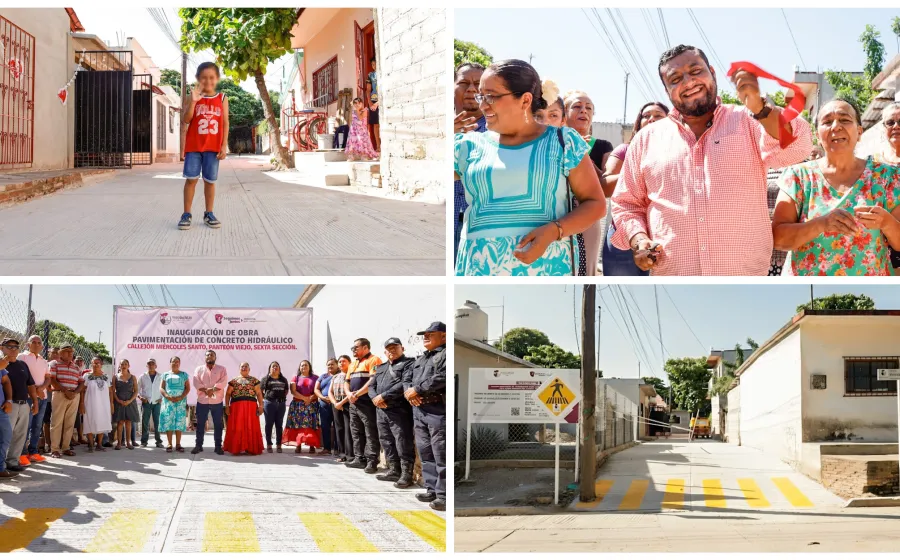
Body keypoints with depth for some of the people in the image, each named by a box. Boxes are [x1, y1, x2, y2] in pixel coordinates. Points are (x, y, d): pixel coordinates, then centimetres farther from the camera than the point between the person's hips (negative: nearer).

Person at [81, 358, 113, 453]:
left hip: (103, 405, 3)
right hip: (91, 404, -3)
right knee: (90, 424, -2)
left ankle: (99, 444, 13)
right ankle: (91, 445, 3)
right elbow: (82, 391, -3)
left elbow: (110, 391, 12)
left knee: (102, 423, 5)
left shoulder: (106, 377, 11)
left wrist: (111, 404, 5)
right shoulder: (87, 376, 2)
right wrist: (82, 404, -10)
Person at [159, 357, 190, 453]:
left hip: (180, 402, 0)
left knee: (179, 423, -3)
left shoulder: (184, 375, 11)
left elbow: (188, 388, 5)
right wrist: (167, 396, -12)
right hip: (168, 402, 0)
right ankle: (169, 444, -2)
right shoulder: (166, 375, 12)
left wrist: (181, 397, -11)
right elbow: (161, 388, 6)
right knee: (168, 422, -5)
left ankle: (178, 444, 0)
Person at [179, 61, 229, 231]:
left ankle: (209, 214, 14)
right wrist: (193, 101, -19)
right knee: (191, 178, -3)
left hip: (213, 146, 0)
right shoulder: (194, 97, 3)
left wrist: (224, 145, -4)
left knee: (210, 180, 5)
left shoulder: (222, 99, 5)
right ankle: (186, 214, 1)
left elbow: (225, 123, 3)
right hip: (194, 145, 0)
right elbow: (186, 120, -7)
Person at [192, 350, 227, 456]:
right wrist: (205, 390, -19)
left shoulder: (221, 369, 6)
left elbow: (223, 382, -8)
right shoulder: (199, 369, 9)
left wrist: (213, 389, -21)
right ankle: (198, 445, 11)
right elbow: (196, 383, -4)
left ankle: (218, 446, 8)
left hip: (217, 401, 0)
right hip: (202, 400, 1)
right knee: (200, 424, 4)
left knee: (218, 424, 2)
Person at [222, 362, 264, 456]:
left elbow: (259, 393, 6)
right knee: (236, 428, -2)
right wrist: (227, 406, 0)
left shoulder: (254, 380, 11)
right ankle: (236, 448, 4)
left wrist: (260, 406, -3)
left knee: (251, 428, -1)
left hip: (251, 406, 0)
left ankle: (250, 449, 4)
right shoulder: (234, 381, 11)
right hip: (236, 406, 0)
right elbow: (228, 394, 9)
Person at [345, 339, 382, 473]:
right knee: (356, 432, 10)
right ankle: (359, 459, 15)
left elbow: (373, 380, -18)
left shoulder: (373, 360, -7)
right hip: (354, 403, 9)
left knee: (371, 433, -8)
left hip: (367, 403, -9)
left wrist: (357, 394, -17)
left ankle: (372, 462, -10)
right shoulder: (353, 364, 21)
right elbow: (346, 381, 21)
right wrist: (349, 394, -1)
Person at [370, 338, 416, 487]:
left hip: (399, 411, -8)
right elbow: (371, 385, 19)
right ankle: (394, 471, 19)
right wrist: (375, 397, -5)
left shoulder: (409, 364, -1)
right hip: (382, 411, 8)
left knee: (403, 444, -9)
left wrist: (384, 396, -17)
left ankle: (406, 474, -6)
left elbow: (405, 384, -16)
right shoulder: (381, 367, 24)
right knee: (387, 442, 11)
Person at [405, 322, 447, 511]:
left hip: (438, 409, -9)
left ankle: (444, 494, -9)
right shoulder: (421, 359, 24)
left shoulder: (446, 354, -5)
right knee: (425, 451, 11)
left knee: (441, 453, -9)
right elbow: (407, 378, 23)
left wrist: (417, 389, -15)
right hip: (418, 409, 9)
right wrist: (408, 391, -1)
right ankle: (432, 489, 18)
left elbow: (442, 377, -20)